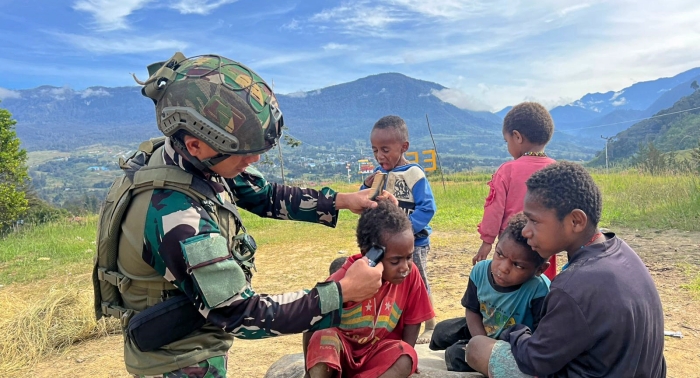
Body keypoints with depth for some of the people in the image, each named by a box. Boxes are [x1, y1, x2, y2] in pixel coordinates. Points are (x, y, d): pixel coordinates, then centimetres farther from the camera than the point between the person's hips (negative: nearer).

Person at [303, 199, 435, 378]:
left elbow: (412, 321, -3)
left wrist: (402, 357, -12)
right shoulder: (343, 279, -26)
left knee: (407, 356, -29)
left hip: (376, 353, 3)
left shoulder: (411, 274, -17)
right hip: (339, 350, -2)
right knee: (324, 337, -34)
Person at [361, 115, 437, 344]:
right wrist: (367, 186, -13)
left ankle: (430, 326, 27)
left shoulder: (414, 174, -16)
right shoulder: (379, 174, 2)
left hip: (414, 243, -6)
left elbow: (427, 209, -21)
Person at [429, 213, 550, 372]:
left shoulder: (540, 290, -38)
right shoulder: (481, 270, -21)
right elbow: (472, 310, -7)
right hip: (482, 330, 6)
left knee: (457, 354, -18)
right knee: (441, 332, 11)